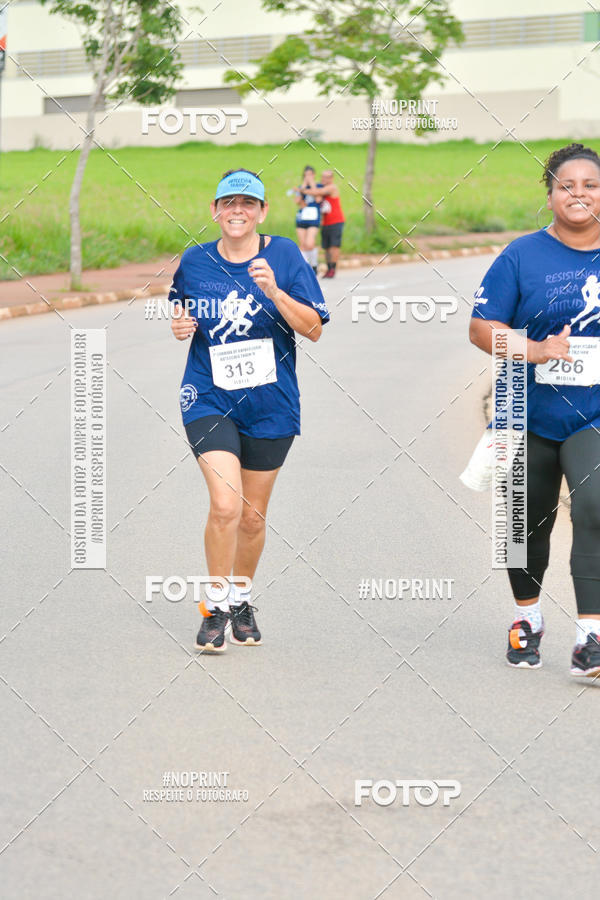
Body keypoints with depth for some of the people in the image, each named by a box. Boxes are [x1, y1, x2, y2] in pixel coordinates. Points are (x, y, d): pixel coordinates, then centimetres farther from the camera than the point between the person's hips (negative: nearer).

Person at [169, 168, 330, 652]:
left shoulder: (283, 255, -4)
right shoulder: (194, 262, 1)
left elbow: (313, 329, -8)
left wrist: (275, 292, -22)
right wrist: (180, 327, -4)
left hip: (270, 404, 1)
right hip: (209, 399, -1)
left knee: (252, 516, 12)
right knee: (225, 504, -18)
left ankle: (242, 598, 36)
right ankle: (215, 604, 0)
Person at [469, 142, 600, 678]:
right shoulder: (523, 256, -2)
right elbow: (482, 328, -6)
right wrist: (536, 351, -19)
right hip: (530, 416, 1)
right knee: (529, 519, 14)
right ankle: (528, 617, 39)